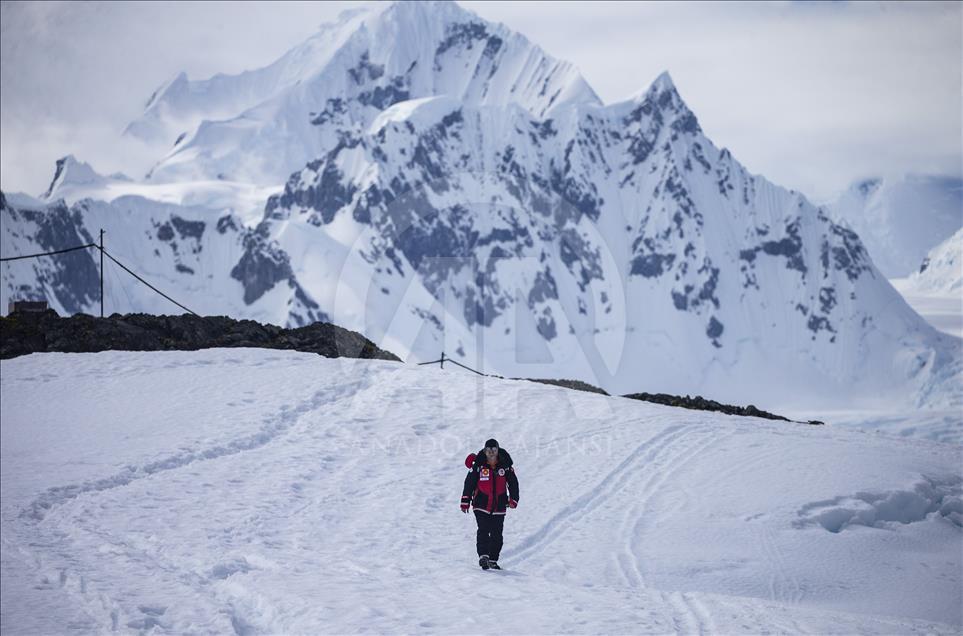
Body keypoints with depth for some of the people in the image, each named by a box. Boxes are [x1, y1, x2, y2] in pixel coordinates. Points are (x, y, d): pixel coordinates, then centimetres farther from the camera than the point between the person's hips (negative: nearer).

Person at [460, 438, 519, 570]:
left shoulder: (505, 466, 0)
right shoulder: (478, 465, -4)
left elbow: (513, 483, 5)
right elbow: (469, 483, 2)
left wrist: (513, 499, -8)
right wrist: (465, 501, 1)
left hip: (499, 506, 2)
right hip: (481, 505, -2)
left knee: (497, 535, 6)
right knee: (483, 531, -19)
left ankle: (493, 560, 17)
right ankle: (483, 556, -23)